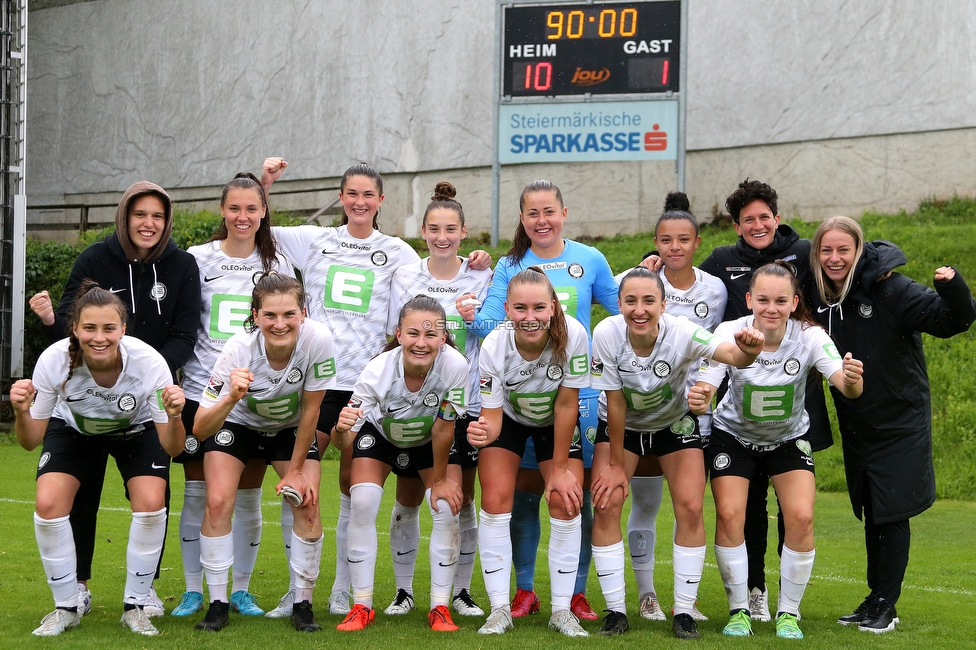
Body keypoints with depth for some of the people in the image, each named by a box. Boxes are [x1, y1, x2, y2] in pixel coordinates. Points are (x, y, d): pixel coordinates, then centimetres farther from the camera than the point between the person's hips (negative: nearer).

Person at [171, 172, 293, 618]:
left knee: (248, 495, 4)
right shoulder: (198, 259, 4)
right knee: (198, 492, 1)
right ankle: (193, 591, 11)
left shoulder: (278, 265, 9)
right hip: (201, 392, -1)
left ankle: (241, 590, 16)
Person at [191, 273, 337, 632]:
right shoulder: (239, 350, -35)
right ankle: (217, 603, -3)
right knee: (218, 503, -17)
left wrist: (296, 470, -10)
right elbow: (200, 430, -35)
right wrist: (231, 397, -53)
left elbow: (310, 411, -18)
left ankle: (303, 603, 2)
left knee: (307, 505, -13)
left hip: (291, 429, 1)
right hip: (238, 424, -1)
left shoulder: (318, 340, -34)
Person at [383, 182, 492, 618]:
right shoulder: (405, 276, 3)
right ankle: (403, 591, 15)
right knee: (407, 500, 3)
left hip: (465, 405, 0)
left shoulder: (480, 278, 2)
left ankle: (461, 590, 15)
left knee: (462, 500, 3)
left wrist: (473, 319, -16)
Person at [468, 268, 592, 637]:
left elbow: (566, 405, -24)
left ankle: (562, 610, 0)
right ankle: (500, 610, -4)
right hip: (508, 417, 0)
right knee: (495, 501, -13)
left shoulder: (573, 335, -34)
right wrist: (482, 431, -53)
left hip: (556, 423, 0)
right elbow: (493, 417, -28)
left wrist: (560, 468, -17)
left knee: (565, 501, -11)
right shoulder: (494, 347, -32)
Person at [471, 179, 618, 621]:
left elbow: (623, 311, 14)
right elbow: (488, 322, -3)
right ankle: (524, 590, 15)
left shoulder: (589, 260, 5)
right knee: (524, 491, 3)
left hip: (577, 392, 0)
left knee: (577, 494, 2)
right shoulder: (509, 266, 6)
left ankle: (577, 593, 11)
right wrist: (505, 321, -23)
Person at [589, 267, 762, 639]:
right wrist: (616, 465, -13)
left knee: (690, 508, -13)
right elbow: (615, 404, -19)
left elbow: (729, 354, -50)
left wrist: (746, 352, -73)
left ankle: (684, 612, 0)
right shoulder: (606, 335, -28)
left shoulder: (682, 333, -32)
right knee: (605, 503, -14)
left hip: (675, 423, 0)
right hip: (620, 426, 0)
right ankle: (616, 611, -2)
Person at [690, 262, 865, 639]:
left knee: (801, 517, -15)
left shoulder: (810, 337, -25)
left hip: (789, 438, 0)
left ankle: (788, 613, 3)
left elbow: (846, 386, -38)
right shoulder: (729, 334, -26)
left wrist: (851, 381, -62)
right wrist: (698, 400, -56)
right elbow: (704, 389, -33)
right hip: (733, 435, 0)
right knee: (729, 515, -15)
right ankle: (739, 610, 2)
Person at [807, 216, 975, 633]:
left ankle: (886, 605, 7)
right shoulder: (819, 298, -1)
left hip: (900, 422, -6)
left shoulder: (889, 289, -17)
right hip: (855, 424, 6)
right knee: (871, 513, 15)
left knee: (891, 513, -3)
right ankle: (875, 599, 26)